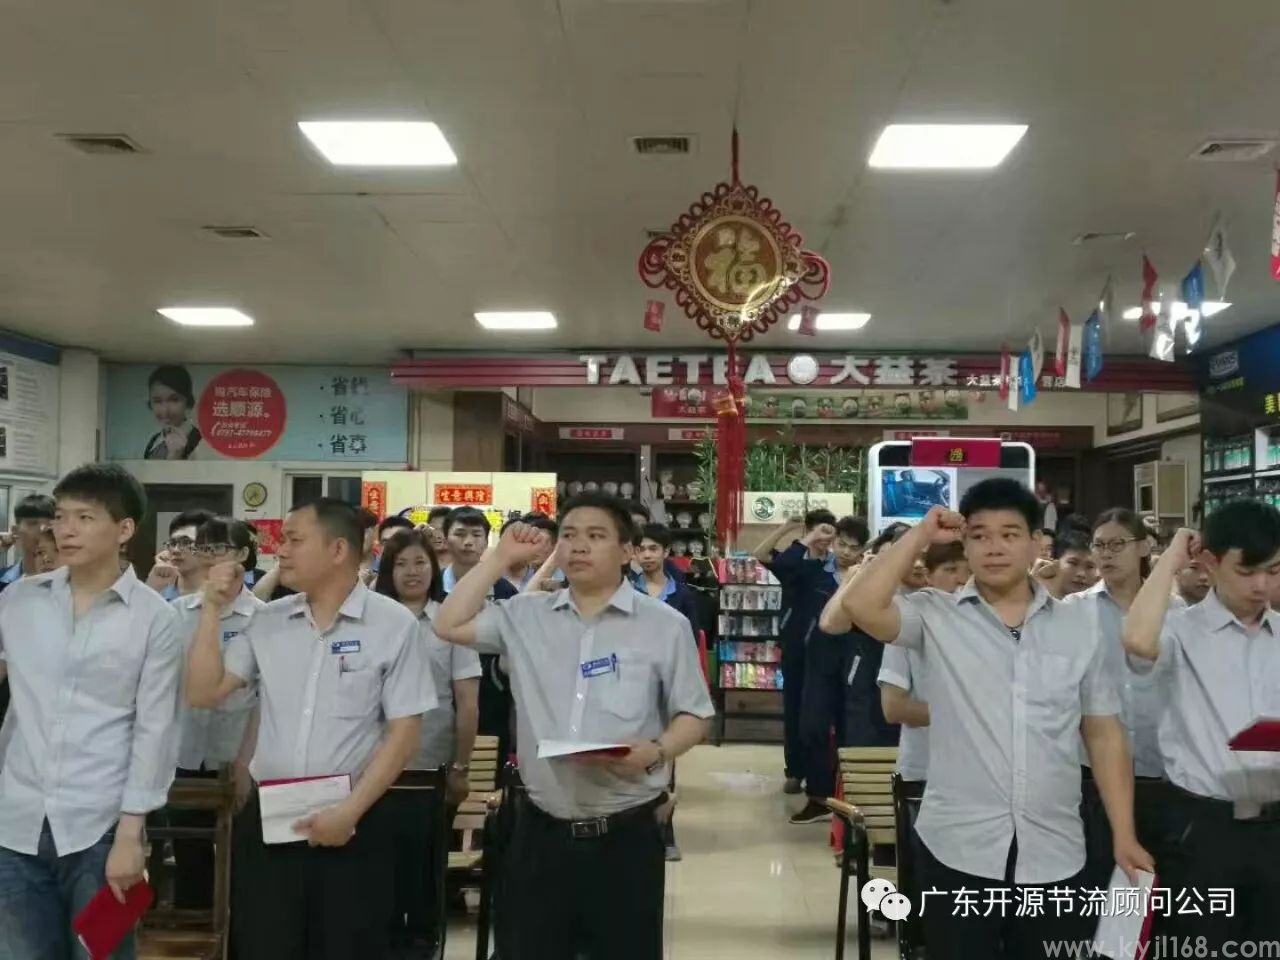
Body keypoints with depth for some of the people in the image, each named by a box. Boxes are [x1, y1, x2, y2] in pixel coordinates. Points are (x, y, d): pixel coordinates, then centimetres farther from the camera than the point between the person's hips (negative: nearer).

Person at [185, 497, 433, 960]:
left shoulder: (393, 624, -7)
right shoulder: (267, 621, 6)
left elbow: (405, 730, -8)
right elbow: (202, 693, 5)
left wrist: (351, 810, -14)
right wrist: (213, 609, -1)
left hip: (352, 824, -3)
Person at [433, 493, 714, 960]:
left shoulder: (665, 625, -2)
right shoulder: (526, 615, 7)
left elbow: (693, 716, 2)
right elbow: (450, 625, 3)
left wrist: (655, 752, -18)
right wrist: (501, 557, 1)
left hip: (625, 834, -2)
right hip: (541, 830, 3)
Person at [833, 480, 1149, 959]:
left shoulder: (1079, 625, 6)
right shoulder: (936, 616, -1)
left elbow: (1104, 734, 8)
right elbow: (860, 605, -18)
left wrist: (1124, 836, 4)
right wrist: (920, 535, -9)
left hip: (1055, 855, 2)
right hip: (957, 850, -2)